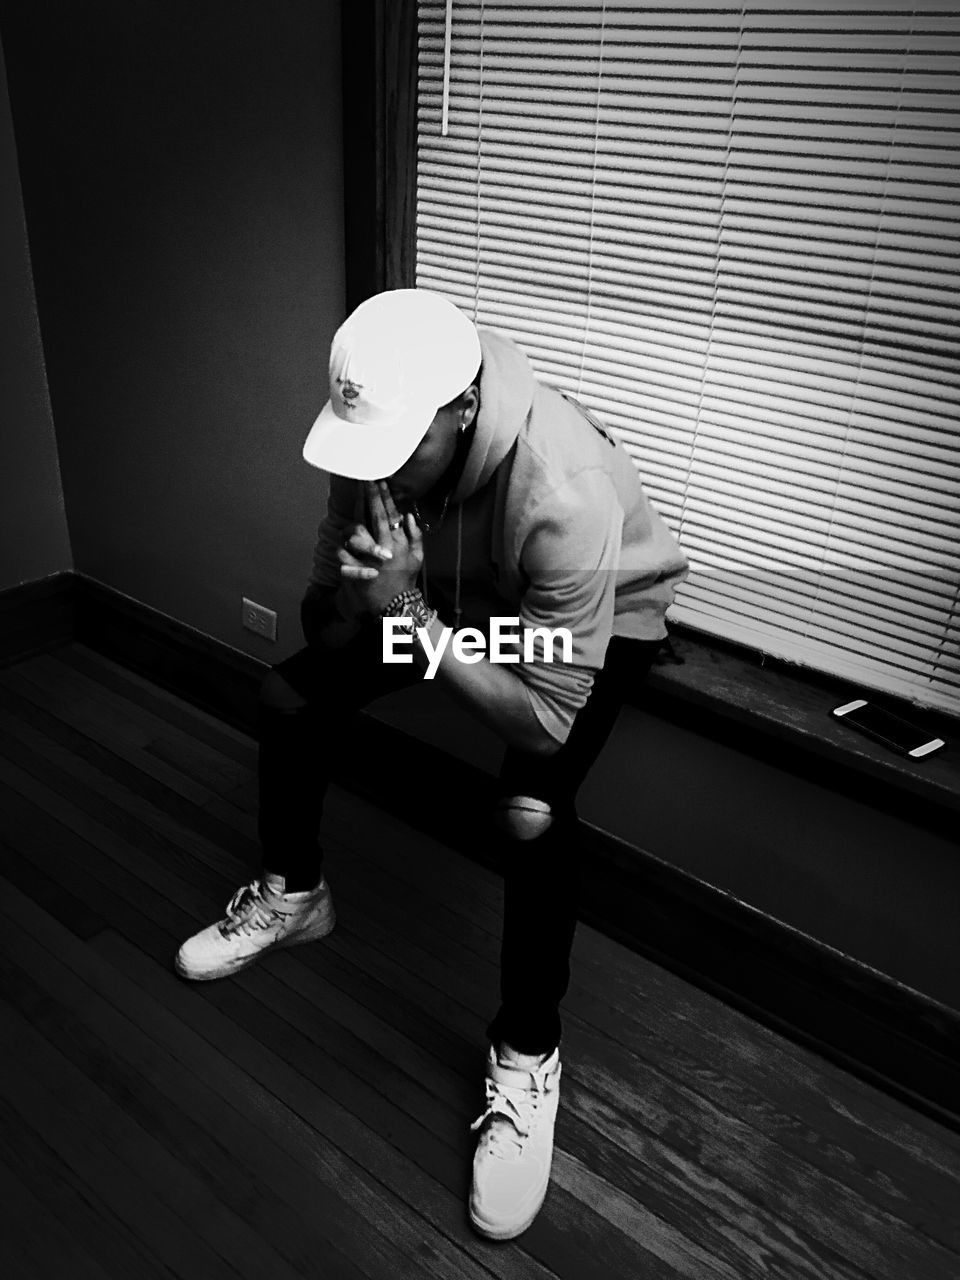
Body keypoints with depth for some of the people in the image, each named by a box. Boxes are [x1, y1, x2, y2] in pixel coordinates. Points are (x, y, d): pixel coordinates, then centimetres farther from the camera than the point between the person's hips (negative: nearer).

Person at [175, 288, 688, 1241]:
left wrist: (412, 615, -42)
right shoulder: (379, 435, -23)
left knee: (529, 813, -31)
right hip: (451, 587, 6)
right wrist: (355, 596, -26)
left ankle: (527, 1061, -5)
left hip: (599, 616, -5)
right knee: (289, 693, -2)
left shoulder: (566, 494, -41)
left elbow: (544, 724, -38)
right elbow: (324, 616, -7)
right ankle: (291, 894, 25)